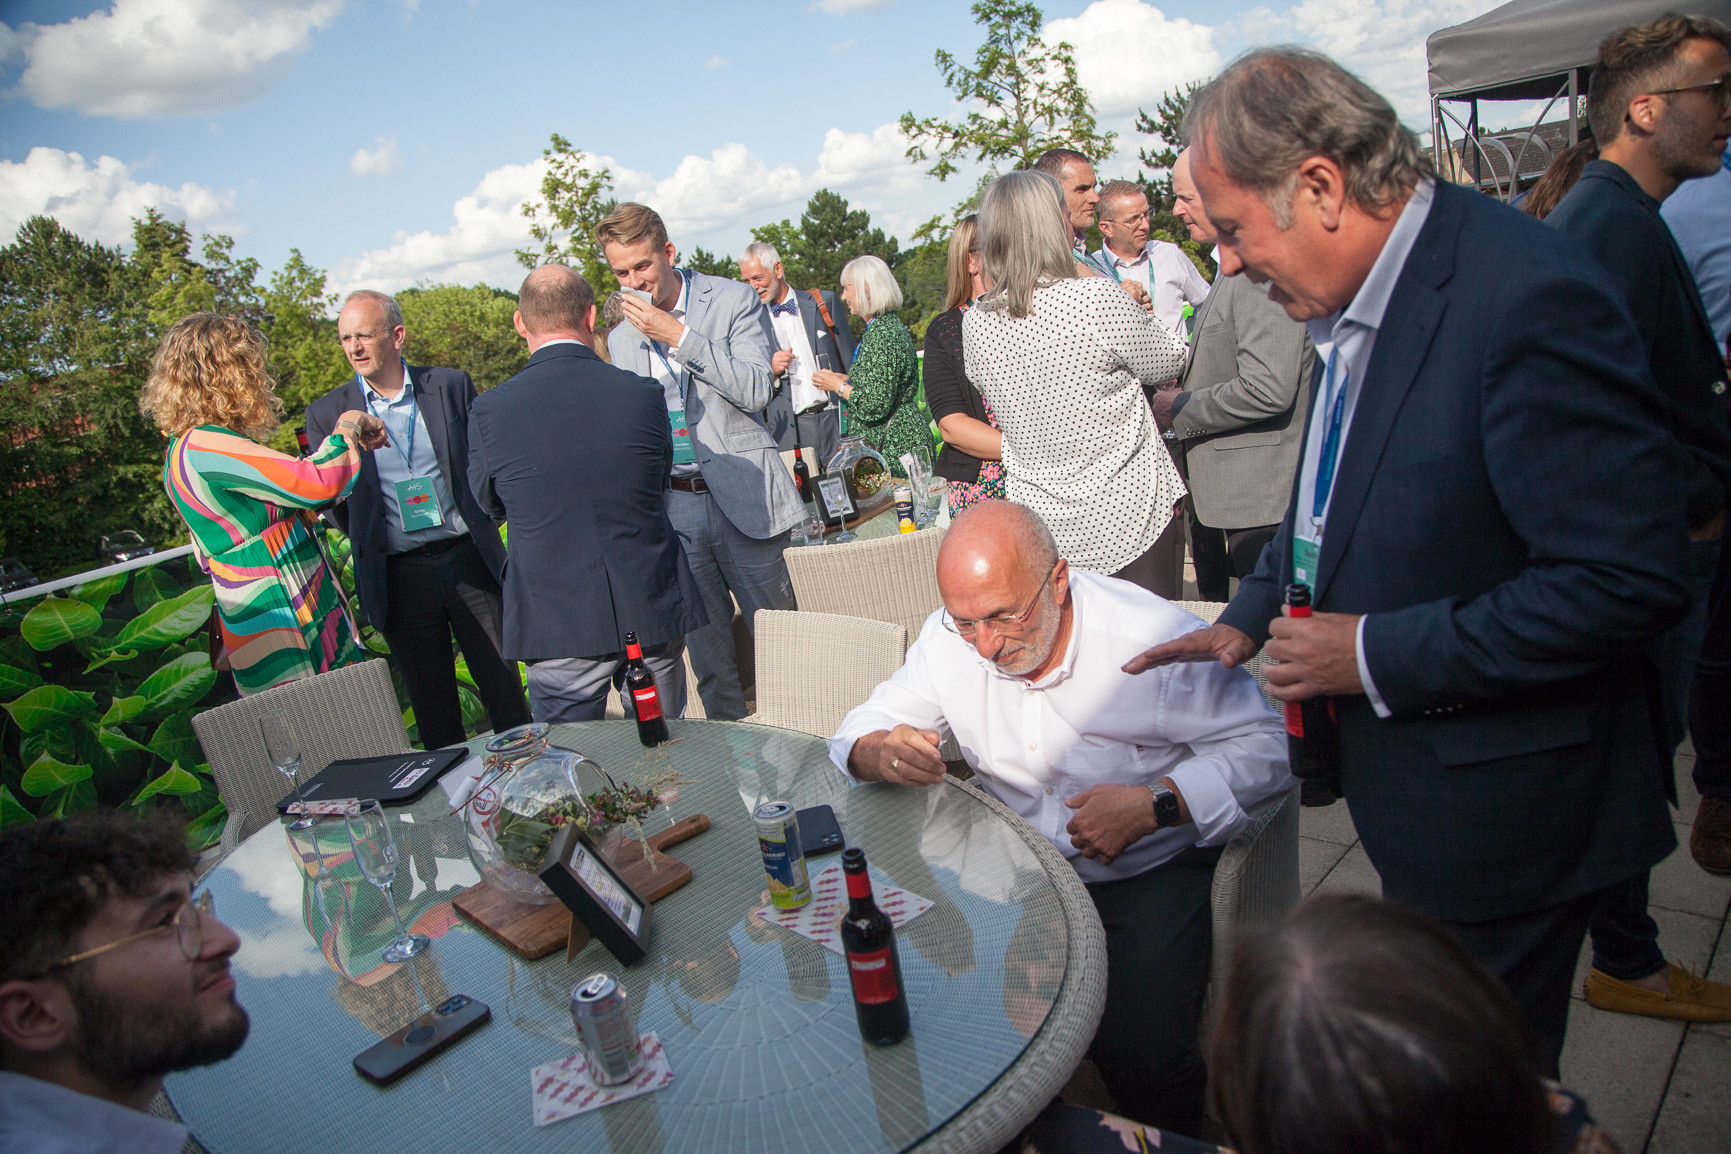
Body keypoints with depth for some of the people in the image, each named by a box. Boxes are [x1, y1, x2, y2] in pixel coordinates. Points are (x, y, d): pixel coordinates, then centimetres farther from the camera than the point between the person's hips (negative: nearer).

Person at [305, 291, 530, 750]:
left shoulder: (451, 385, 2)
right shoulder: (327, 413, 3)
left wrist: (477, 521, 0)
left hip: (469, 560, 0)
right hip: (400, 580, 0)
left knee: (504, 689, 8)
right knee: (432, 705, 10)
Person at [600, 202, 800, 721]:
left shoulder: (733, 300, -2)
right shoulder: (622, 337, 12)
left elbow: (756, 391, -14)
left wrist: (678, 336, -17)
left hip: (739, 496, -4)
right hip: (672, 506, 4)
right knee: (705, 639, 9)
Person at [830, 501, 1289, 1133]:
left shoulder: (1152, 637, -20)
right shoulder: (948, 638, -7)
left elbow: (1267, 745, -15)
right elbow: (867, 724, 3)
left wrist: (1154, 804, -28)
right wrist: (878, 753, -22)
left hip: (1147, 873, -3)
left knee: (1144, 1059, -24)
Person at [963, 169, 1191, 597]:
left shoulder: (975, 323, -3)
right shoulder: (1096, 297, -19)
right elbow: (1168, 361, -2)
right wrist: (1133, 311, 19)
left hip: (1039, 523, 5)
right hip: (1128, 515, -4)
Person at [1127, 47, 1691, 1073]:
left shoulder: (1529, 296, -26)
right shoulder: (1356, 301, 3)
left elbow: (1630, 581, -27)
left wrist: (1380, 655, -23)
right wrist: (1250, 618, 6)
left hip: (1495, 801, -8)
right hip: (1404, 783, 8)